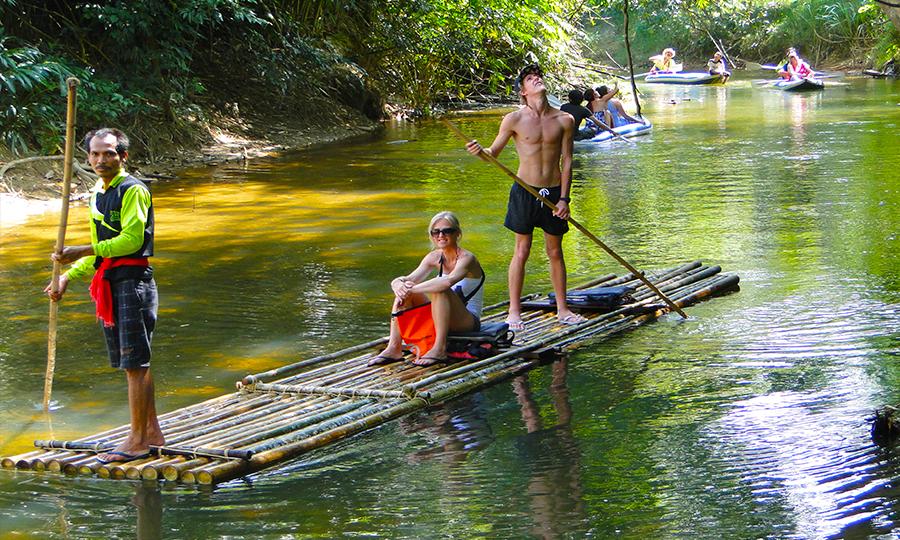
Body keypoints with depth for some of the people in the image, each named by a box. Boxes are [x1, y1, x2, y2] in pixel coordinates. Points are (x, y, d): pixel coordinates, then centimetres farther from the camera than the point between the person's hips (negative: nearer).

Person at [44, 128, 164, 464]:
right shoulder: (98, 193, 18)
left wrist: (83, 252, -23)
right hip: (109, 284, 9)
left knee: (134, 363, -7)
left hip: (133, 281, -9)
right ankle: (152, 433, 20)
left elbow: (131, 239, -19)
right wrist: (69, 276, 17)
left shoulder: (133, 190, -10)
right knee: (132, 363, 12)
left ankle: (137, 441, -3)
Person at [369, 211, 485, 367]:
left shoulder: (466, 258, -17)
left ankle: (439, 349, -33)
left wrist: (412, 289, -34)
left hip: (469, 321, -7)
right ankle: (394, 348, -13)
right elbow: (410, 279, -5)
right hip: (442, 318, 7)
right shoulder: (435, 257, 4)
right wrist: (398, 283, -30)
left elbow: (447, 282, -38)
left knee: (439, 290, -33)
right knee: (403, 290, -6)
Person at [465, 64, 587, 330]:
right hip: (525, 191, -2)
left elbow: (566, 161, 3)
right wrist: (480, 151, -19)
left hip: (554, 192, 2)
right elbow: (494, 152, 5)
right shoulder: (514, 120, -5)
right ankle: (514, 311, 10)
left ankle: (562, 309, 21)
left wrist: (564, 198, -3)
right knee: (521, 251, 2)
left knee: (555, 252, 11)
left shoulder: (564, 121, 0)